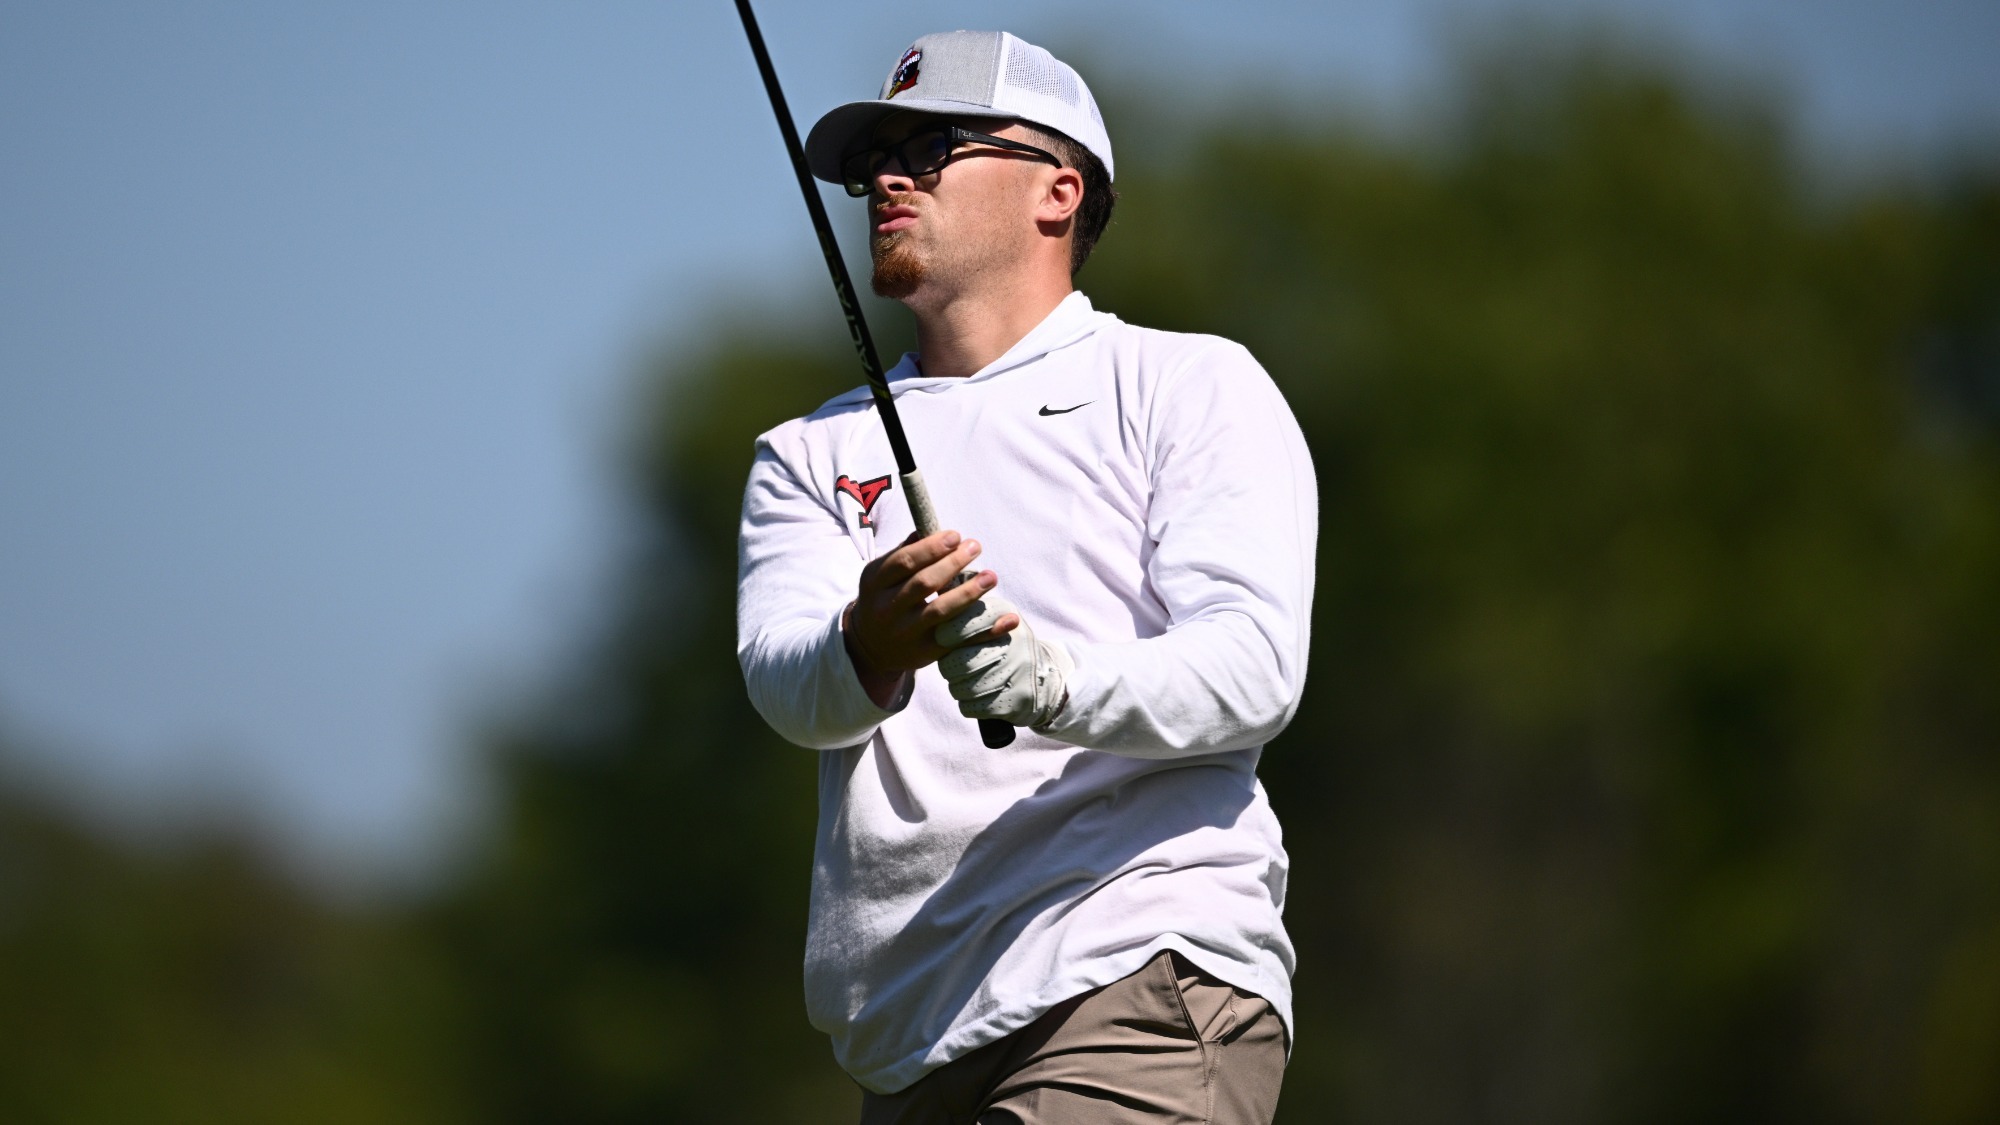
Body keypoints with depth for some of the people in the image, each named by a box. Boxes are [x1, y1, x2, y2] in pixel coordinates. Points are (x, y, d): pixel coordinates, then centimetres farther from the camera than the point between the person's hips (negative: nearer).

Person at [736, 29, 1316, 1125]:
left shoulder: (1193, 388, 9)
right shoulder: (812, 454, 21)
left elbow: (1254, 664, -5)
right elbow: (783, 677, 1)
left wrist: (1064, 685, -25)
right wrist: (869, 652, -23)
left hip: (1143, 970, -5)